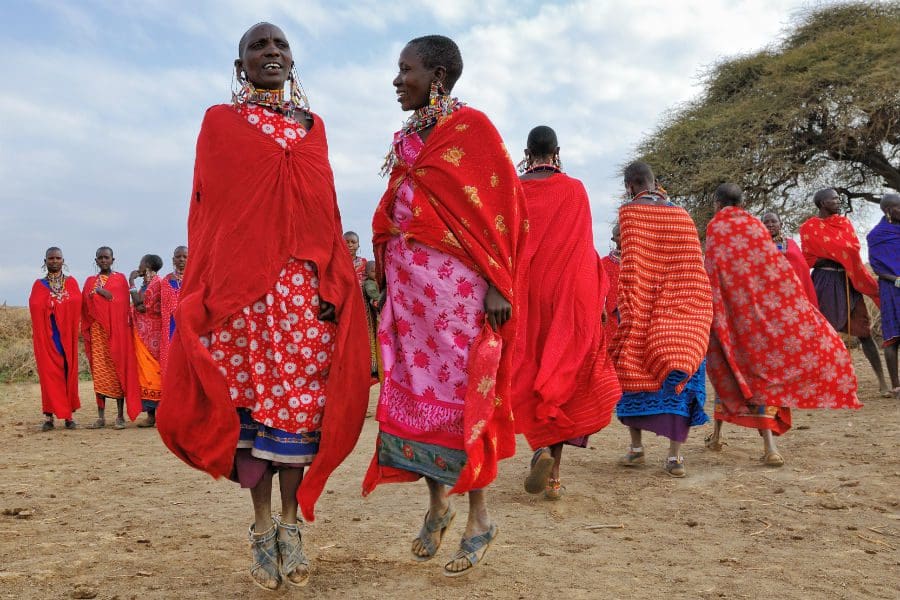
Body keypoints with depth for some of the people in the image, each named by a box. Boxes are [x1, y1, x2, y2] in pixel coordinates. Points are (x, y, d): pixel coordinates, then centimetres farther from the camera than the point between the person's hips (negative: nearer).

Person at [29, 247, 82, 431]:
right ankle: (49, 416, 0)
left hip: (67, 335, 1)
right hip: (47, 336, -1)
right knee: (49, 372, -2)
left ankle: (69, 414, 5)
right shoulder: (39, 285, 9)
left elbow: (78, 305, 1)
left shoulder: (71, 282, 10)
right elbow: (35, 308, -2)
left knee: (69, 371, 0)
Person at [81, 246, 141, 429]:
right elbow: (85, 308, 11)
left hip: (117, 330, -3)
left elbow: (123, 304, -6)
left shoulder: (120, 279, 7)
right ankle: (101, 417, 4)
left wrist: (103, 292, -13)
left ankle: (120, 416, 0)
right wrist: (86, 332, 1)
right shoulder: (90, 281, 15)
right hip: (97, 331, 3)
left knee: (117, 369, -4)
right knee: (98, 371, 0)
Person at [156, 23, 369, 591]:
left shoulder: (313, 126, 16)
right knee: (250, 396, 0)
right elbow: (207, 208, 6)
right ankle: (263, 527, 12)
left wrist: (333, 284, 1)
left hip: (304, 283, 2)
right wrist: (206, 287, -3)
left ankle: (290, 525, 12)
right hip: (239, 283, -1)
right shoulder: (219, 122, 10)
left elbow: (327, 210, 11)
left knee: (300, 400, 0)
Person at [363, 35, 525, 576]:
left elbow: (502, 207, -9)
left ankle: (479, 516, 10)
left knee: (461, 393, -4)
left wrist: (497, 284, -16)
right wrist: (387, 274, 13)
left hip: (457, 284, -6)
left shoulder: (472, 127, -3)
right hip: (410, 286, 7)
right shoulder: (406, 139, 16)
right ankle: (437, 503, 22)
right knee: (416, 391, 6)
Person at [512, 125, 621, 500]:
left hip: (525, 295, 1)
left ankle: (542, 448, -12)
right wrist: (594, 299, 8)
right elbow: (584, 248, -1)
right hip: (566, 296, 0)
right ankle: (553, 474, 3)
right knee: (562, 376, 6)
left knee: (530, 376, 11)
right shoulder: (574, 190, -1)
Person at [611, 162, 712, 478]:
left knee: (634, 369, 9)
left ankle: (636, 447, 15)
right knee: (680, 371, 2)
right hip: (684, 307, 3)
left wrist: (626, 305, -13)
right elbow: (693, 266, 8)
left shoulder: (629, 211, -2)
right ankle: (675, 454, -3)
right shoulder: (681, 214, 10)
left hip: (642, 303, -3)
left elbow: (631, 263, -12)